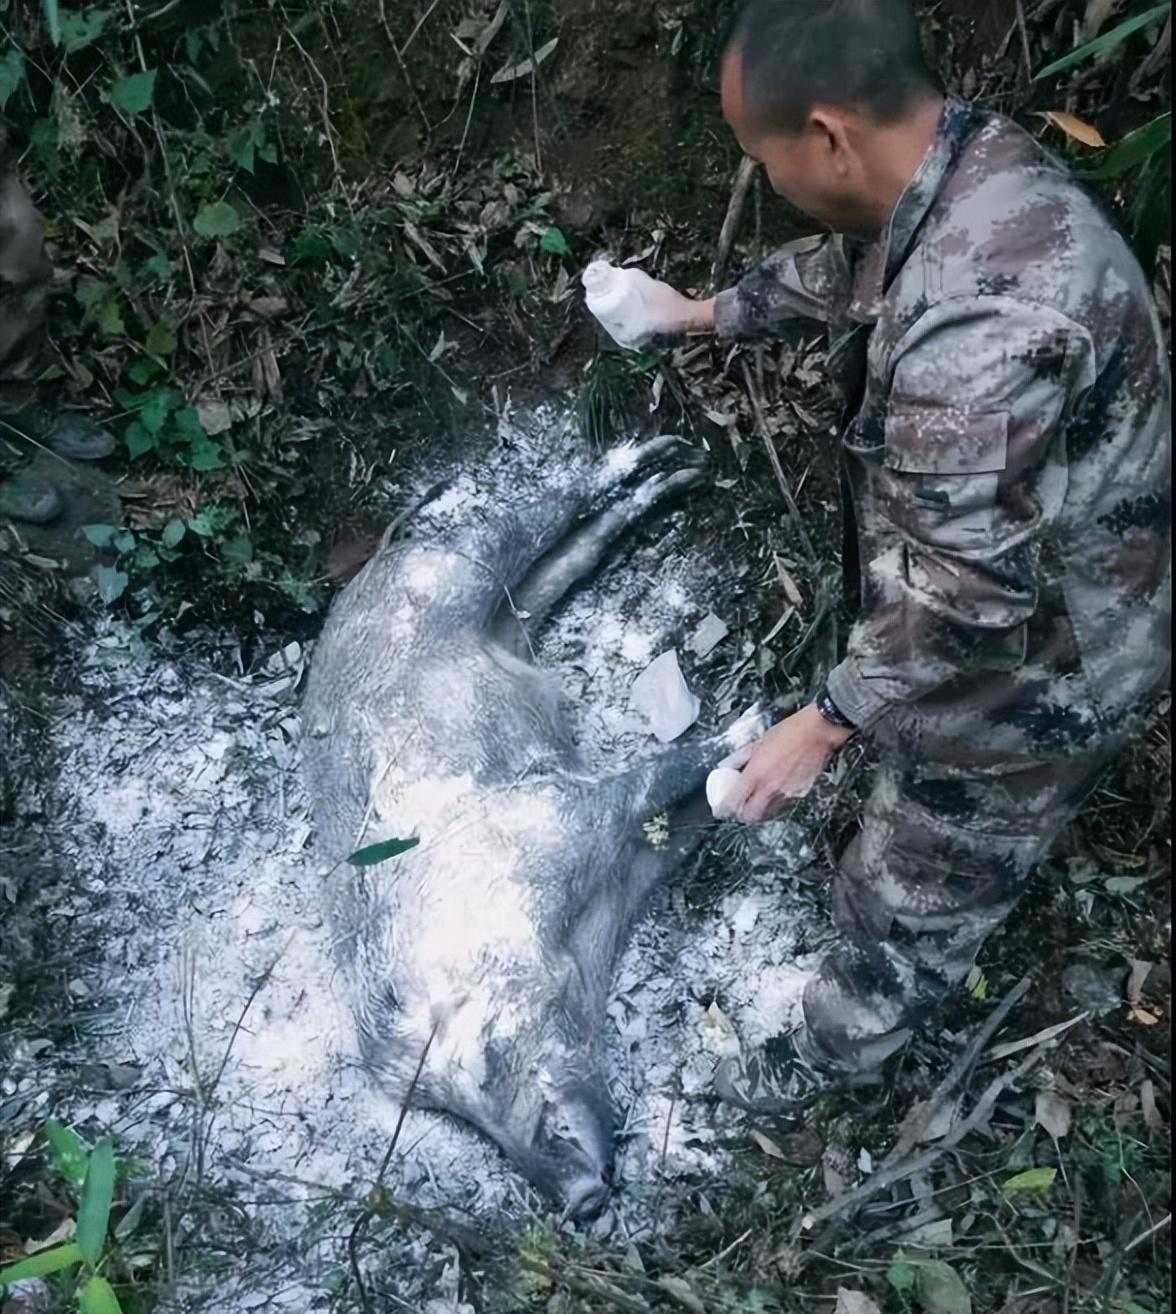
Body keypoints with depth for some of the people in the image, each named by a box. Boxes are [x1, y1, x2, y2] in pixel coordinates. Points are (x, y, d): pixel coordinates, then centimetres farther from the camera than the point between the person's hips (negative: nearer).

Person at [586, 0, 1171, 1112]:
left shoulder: (975, 328, -41)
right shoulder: (961, 163, -8)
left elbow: (965, 595, -34)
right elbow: (837, 269, 13)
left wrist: (822, 725, -23)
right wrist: (704, 313, 26)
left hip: (1030, 665, -7)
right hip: (1003, 583, 8)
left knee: (915, 894, 18)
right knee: (915, 824, 33)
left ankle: (828, 1055, 45)